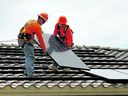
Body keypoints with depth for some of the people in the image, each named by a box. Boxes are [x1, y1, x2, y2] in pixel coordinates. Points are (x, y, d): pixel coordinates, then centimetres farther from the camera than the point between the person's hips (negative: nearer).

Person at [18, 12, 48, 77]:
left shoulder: (31, 21, 13)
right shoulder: (37, 26, -13)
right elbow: (40, 38, -11)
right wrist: (44, 48, -2)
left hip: (22, 40, 9)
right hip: (27, 41, -9)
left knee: (28, 56, 19)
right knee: (30, 57, -9)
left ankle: (27, 72, 24)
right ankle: (30, 74, -15)